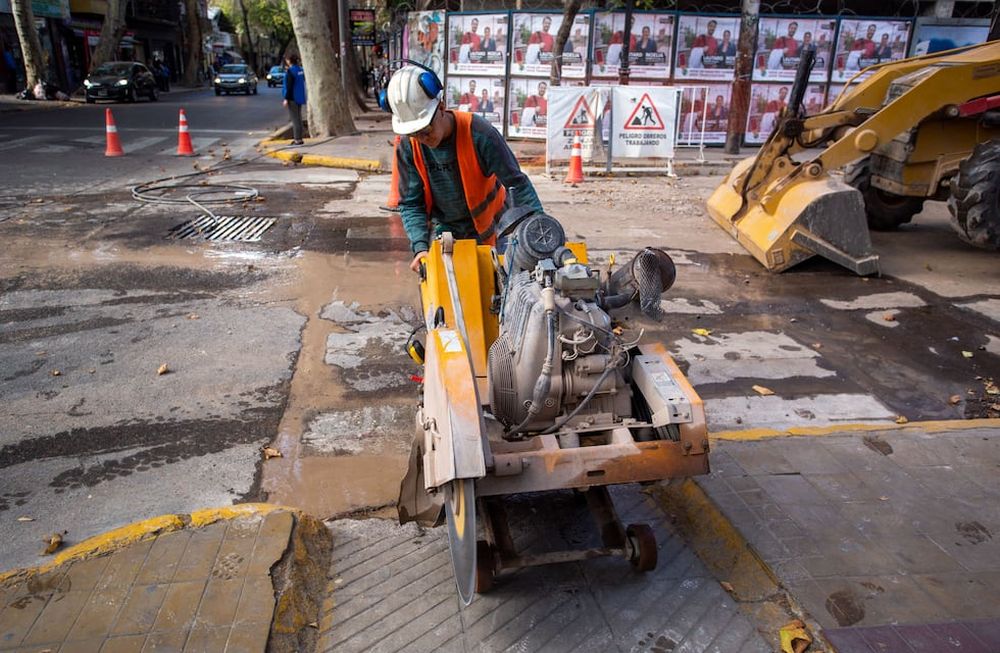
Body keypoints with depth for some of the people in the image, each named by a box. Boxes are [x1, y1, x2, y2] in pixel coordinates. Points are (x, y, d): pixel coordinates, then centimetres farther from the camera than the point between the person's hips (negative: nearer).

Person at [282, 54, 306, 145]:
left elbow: (289, 86, -18)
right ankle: (299, 138, 16)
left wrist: (286, 98, -16)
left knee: (295, 118, -5)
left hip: (292, 98, -8)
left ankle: (297, 139, -5)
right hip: (300, 97, 8)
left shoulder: (290, 71, -15)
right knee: (298, 118, 12)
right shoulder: (300, 70, 8)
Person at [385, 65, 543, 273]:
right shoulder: (408, 146, -15)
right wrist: (420, 248, -25)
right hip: (442, 227, 3)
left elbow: (517, 184, -22)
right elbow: (410, 203, -9)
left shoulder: (478, 133, -26)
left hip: (487, 224, -2)